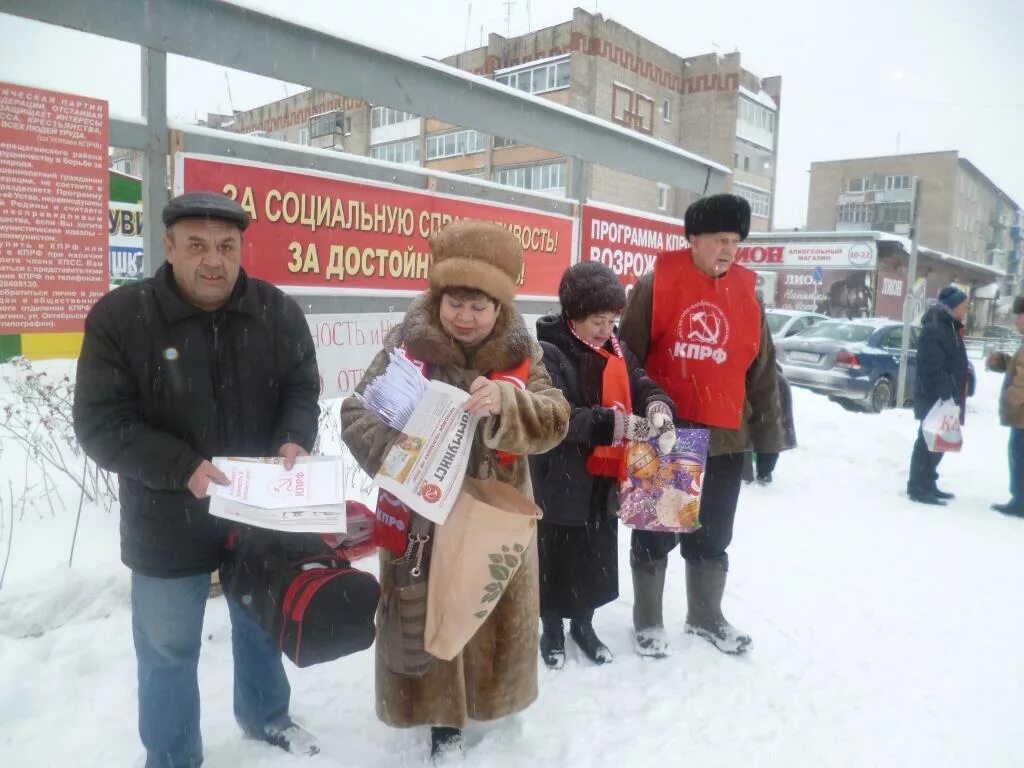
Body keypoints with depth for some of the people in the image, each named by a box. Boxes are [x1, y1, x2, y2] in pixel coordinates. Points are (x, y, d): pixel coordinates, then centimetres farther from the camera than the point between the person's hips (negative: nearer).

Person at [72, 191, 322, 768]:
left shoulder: (278, 311, -7)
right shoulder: (120, 316, -15)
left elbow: (303, 389, 1)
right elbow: (101, 424, -16)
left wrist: (294, 440, -20)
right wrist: (182, 468, -29)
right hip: (168, 524, -2)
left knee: (263, 625, 25)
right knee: (169, 650, 17)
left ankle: (265, 714, 52)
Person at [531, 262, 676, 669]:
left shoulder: (616, 351, 6)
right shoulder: (547, 353, -18)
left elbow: (642, 384, 4)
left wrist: (658, 407, -20)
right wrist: (618, 423, -32)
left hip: (605, 479, 7)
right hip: (561, 482, -6)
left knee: (597, 558, 20)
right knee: (557, 559, 11)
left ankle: (583, 624, 41)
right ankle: (552, 631, 32)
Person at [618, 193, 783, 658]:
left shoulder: (747, 296, 7)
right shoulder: (656, 285, -6)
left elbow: (763, 373, 11)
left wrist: (767, 440, 11)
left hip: (726, 441, 4)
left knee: (712, 538, 17)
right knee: (656, 535, 10)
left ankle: (706, 616, 38)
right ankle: (647, 621, 29)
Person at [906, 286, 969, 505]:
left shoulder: (950, 328, 16)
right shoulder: (934, 329, -16)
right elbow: (931, 368, -23)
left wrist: (953, 396, 16)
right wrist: (943, 395, -26)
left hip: (944, 398, 10)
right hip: (934, 399, -10)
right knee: (928, 442, -6)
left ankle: (927, 484, 24)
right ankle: (917, 488, 0)